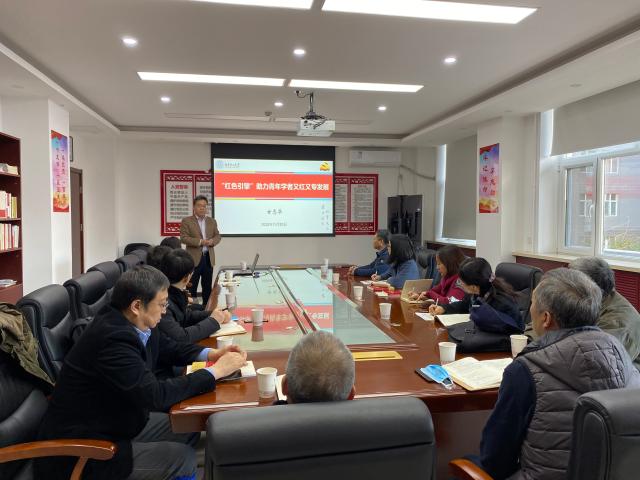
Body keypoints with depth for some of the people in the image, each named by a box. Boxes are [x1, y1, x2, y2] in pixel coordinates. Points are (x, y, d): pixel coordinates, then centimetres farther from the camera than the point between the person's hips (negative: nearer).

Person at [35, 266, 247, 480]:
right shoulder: (113, 338, -31)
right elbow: (155, 395, -31)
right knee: (183, 457, -12)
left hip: (112, 422, 9)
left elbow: (168, 348, 13)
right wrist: (215, 371, -22)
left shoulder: (136, 324, -5)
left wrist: (211, 354, -2)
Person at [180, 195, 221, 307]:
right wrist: (200, 241, -20)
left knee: (207, 286, 11)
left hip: (209, 258, 5)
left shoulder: (212, 221, 13)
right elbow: (183, 238, -9)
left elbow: (218, 236, 12)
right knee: (191, 287, 1)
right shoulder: (186, 221, -1)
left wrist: (212, 241, -11)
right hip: (193, 258, -4)